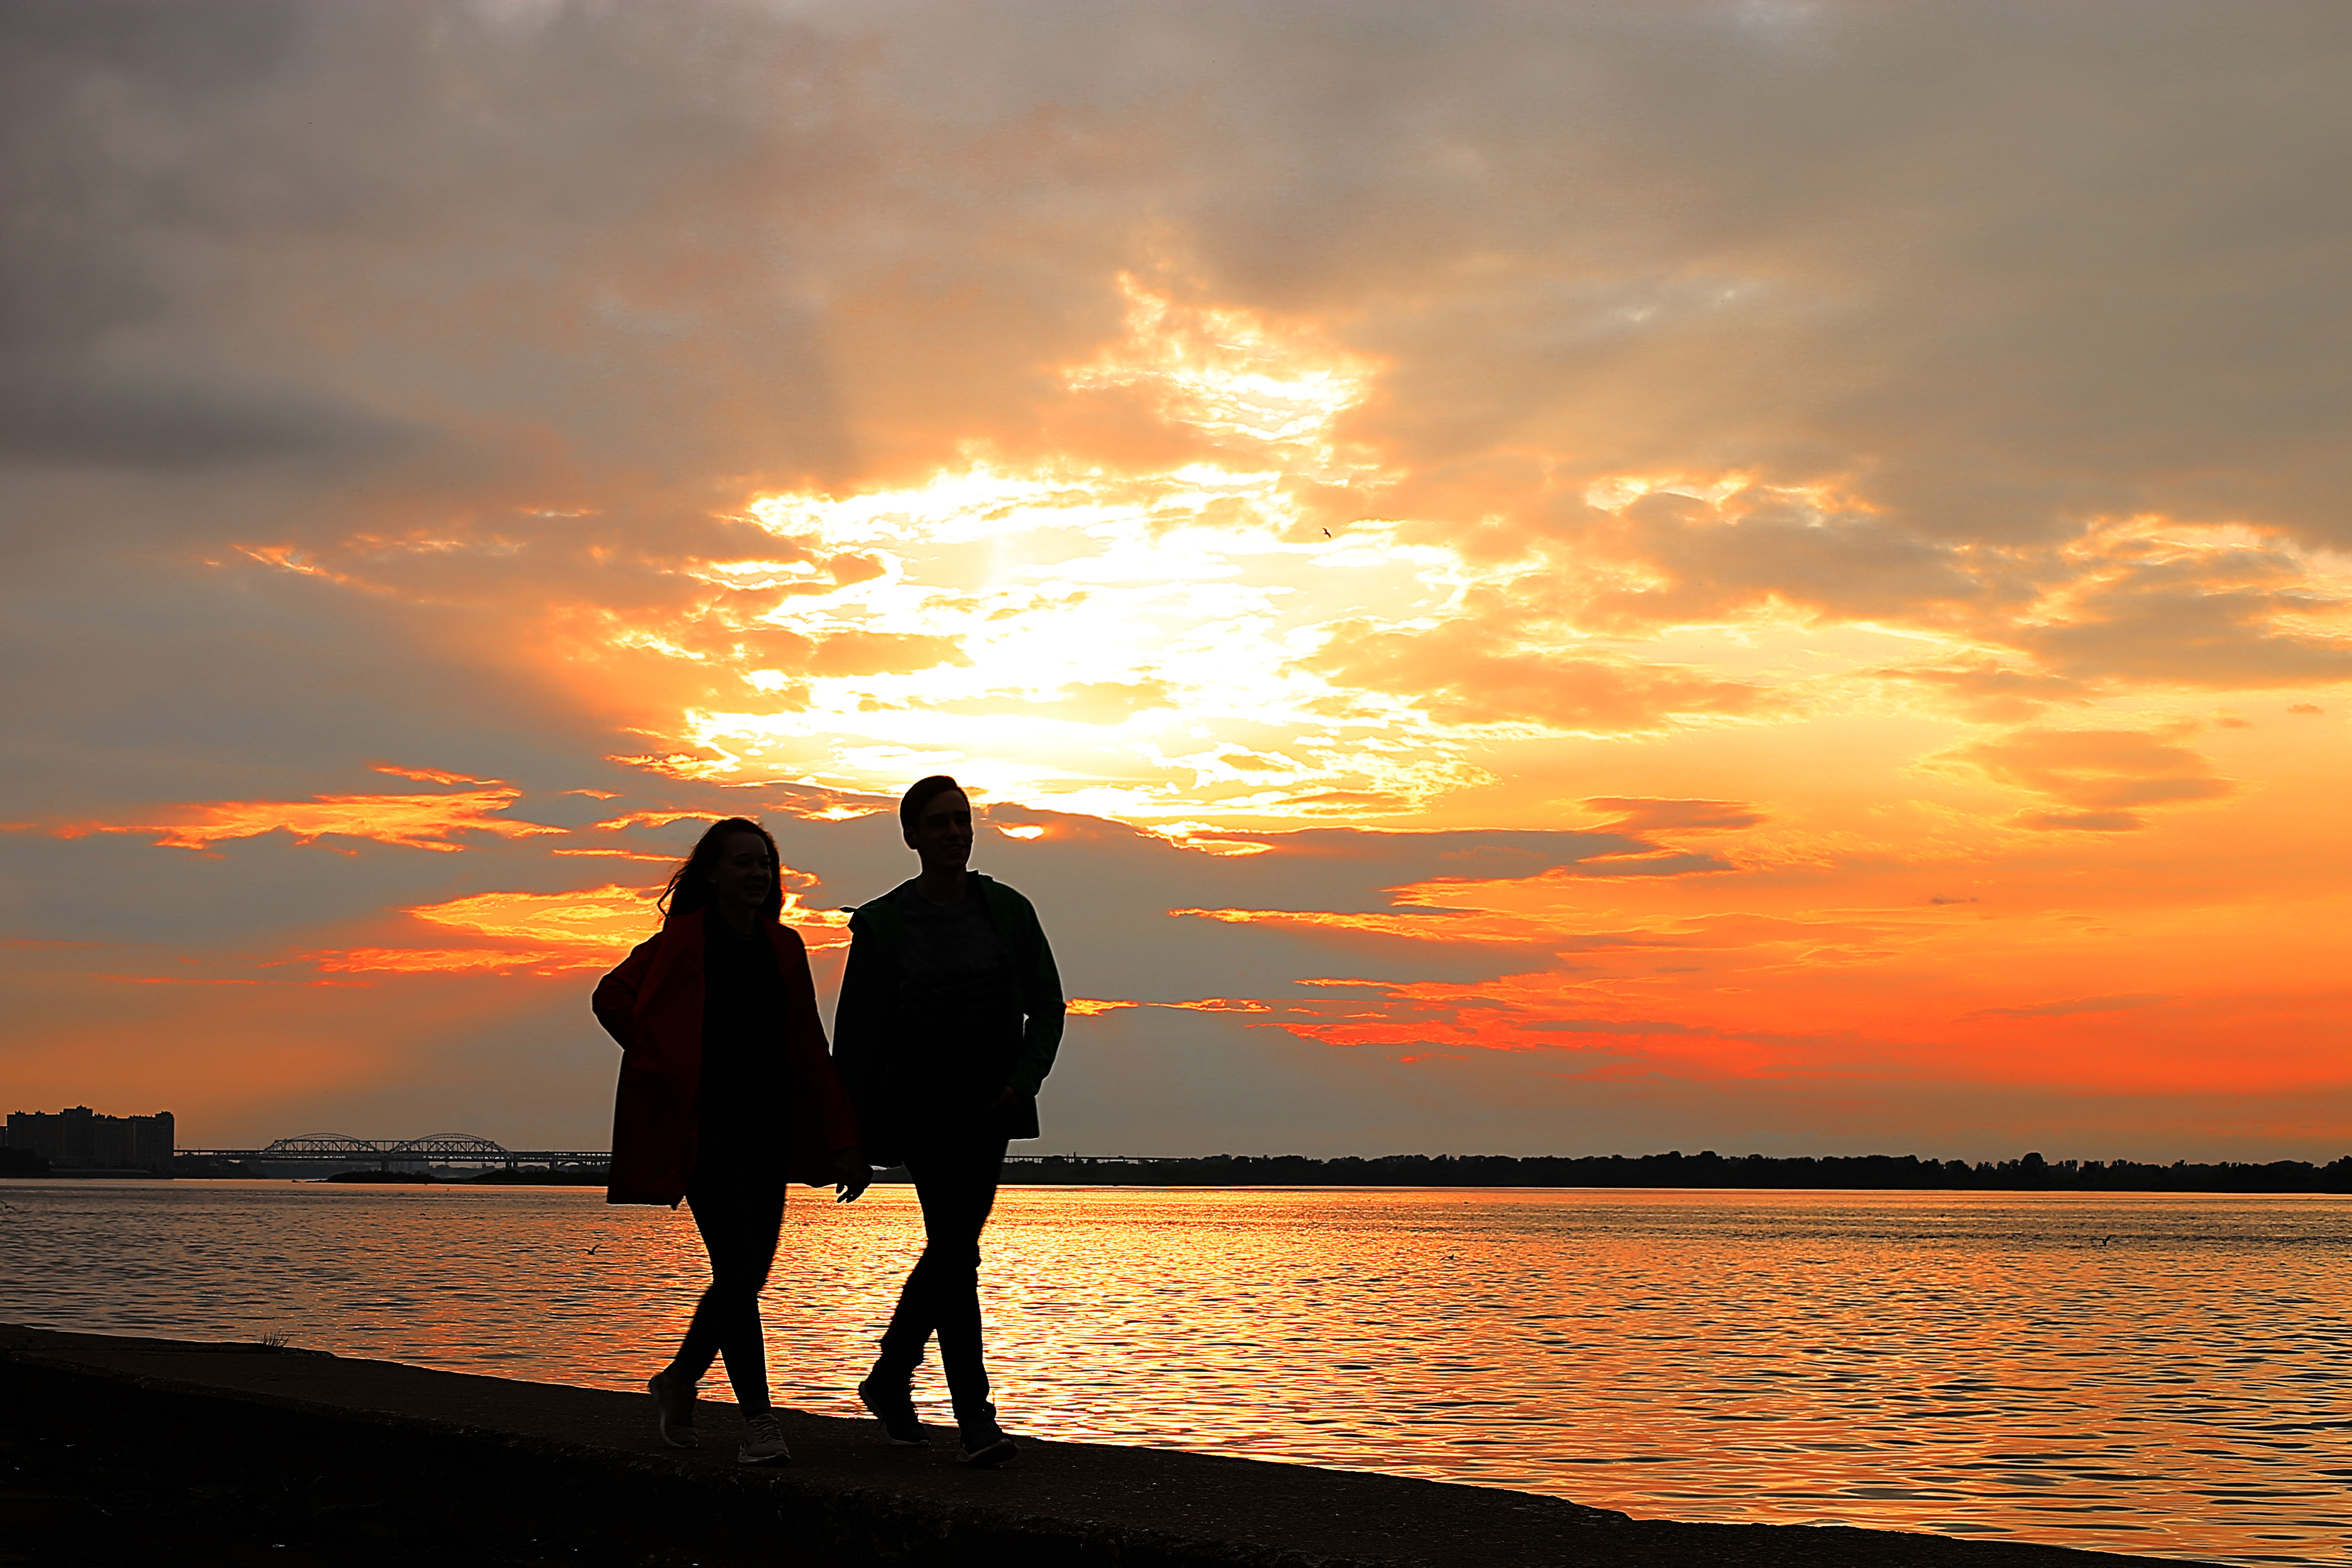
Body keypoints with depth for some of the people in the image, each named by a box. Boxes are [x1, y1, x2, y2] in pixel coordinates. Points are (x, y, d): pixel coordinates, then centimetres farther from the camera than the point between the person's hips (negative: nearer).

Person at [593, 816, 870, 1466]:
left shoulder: (783, 949, 11)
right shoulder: (682, 942, -5)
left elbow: (809, 1052, 11)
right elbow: (612, 999, 0)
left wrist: (843, 1142, 6)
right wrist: (668, 1068, -1)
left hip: (767, 1123, 6)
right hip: (703, 1121, -6)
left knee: (749, 1274, 8)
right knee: (737, 1269, -11)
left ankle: (678, 1380, 30)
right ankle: (758, 1420, -7)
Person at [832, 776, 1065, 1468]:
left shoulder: (1007, 910, 1)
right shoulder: (882, 923, -5)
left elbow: (1047, 1006, 7)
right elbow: (856, 1034, -2)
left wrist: (1025, 1079, -10)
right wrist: (854, 1137, -3)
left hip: (988, 1104, 4)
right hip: (922, 1104, -4)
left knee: (950, 1246, 13)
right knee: (955, 1246, -13)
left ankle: (889, 1379, 34)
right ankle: (975, 1419, -10)